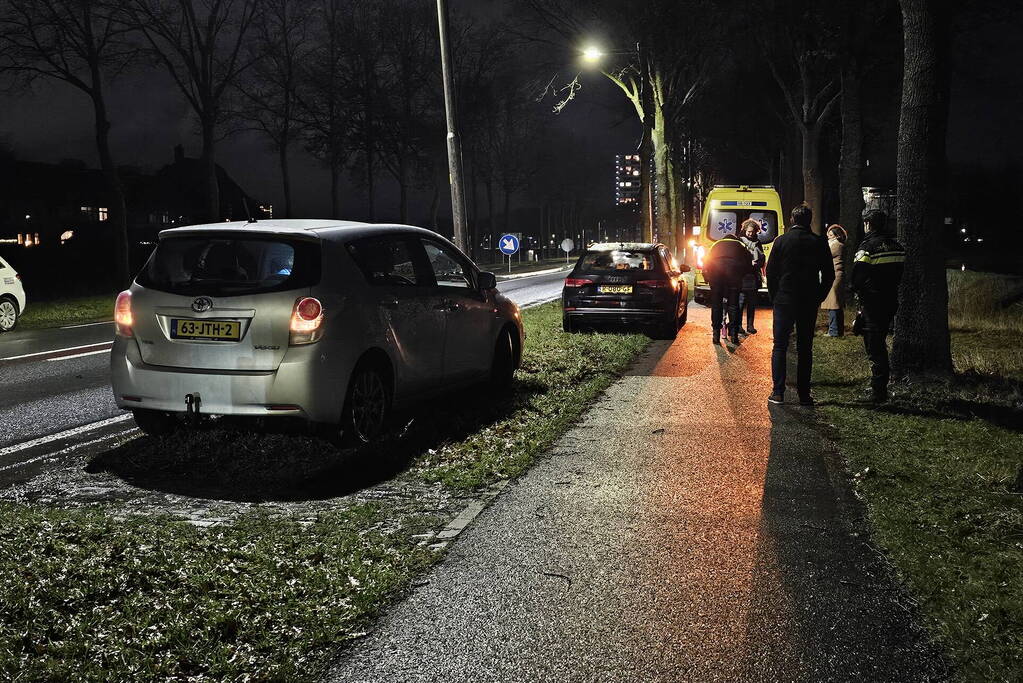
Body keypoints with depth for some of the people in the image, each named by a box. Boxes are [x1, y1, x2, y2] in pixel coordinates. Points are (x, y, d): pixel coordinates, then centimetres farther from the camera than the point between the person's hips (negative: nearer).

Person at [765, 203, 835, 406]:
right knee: (805, 349, 8)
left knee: (780, 347, 5)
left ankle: (778, 392, -1)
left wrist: (774, 297, 8)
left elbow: (770, 272, -3)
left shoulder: (781, 241, -5)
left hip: (784, 300, -2)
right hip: (809, 303, 2)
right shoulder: (819, 243, -1)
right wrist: (818, 298, 12)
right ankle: (804, 394, 8)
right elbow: (829, 275, 3)